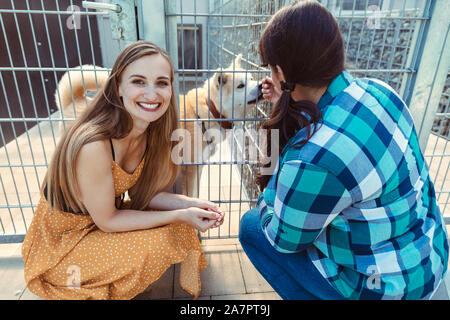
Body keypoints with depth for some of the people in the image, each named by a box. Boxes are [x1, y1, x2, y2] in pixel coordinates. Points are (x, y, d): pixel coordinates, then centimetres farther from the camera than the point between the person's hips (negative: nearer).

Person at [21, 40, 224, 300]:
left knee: (182, 227, -7)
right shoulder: (93, 144, -34)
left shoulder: (150, 130, -11)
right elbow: (107, 221, -23)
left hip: (108, 217, 6)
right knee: (158, 243, -21)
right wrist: (180, 215, -24)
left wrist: (188, 204, -17)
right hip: (62, 242, -6)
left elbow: (140, 193, -3)